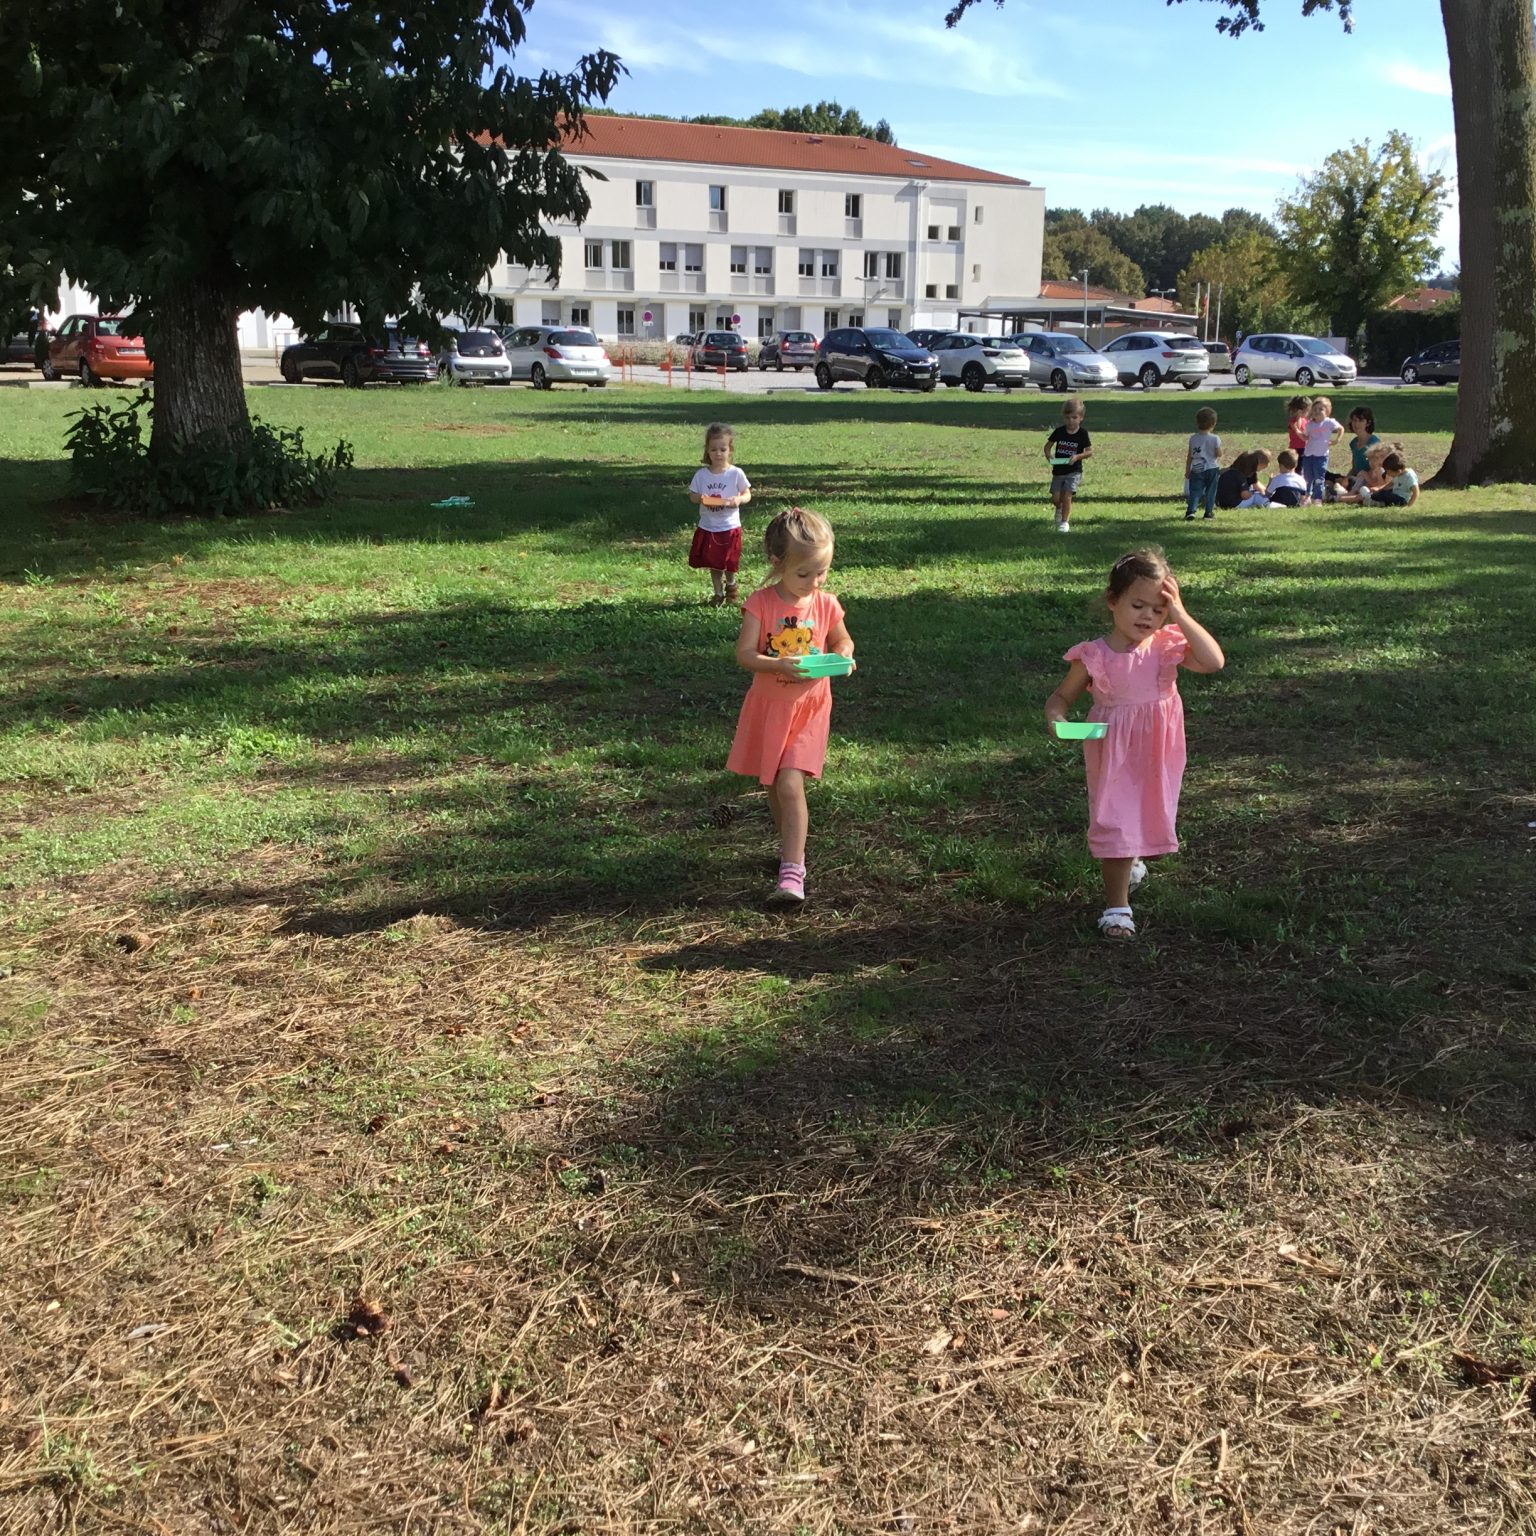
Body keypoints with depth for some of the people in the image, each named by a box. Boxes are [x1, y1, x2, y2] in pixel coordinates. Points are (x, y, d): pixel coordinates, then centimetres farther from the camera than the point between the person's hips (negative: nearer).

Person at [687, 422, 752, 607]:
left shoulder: (736, 474, -9)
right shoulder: (701, 474, -4)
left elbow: (747, 494, -1)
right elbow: (692, 496, 3)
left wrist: (739, 499, -22)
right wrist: (700, 498, -20)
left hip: (730, 527, -2)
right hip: (708, 527, 2)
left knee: (729, 564, 9)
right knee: (713, 564, 10)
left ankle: (731, 584, 40)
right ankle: (718, 593, 27)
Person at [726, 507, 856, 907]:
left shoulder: (826, 604, -6)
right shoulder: (761, 603, -13)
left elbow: (843, 639, 12)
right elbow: (744, 654, -16)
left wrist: (844, 653, -11)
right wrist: (781, 665, -33)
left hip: (809, 708, -1)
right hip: (768, 705, 1)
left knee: (790, 784, -14)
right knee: (773, 785, 16)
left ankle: (792, 872, -13)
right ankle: (790, 839, 42)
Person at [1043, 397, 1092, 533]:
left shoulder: (1082, 433, -7)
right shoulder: (1059, 431, -2)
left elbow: (1089, 451, -6)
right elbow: (1048, 445, 8)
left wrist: (1077, 456, -23)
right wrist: (1048, 455, -13)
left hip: (1073, 471, -3)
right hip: (1058, 471, 3)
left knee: (1067, 496, -13)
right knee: (1055, 498, -1)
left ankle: (1065, 521, 2)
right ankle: (1060, 508, 35)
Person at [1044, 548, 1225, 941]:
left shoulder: (1167, 646, -7)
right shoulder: (1094, 655, -12)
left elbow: (1214, 662, -22)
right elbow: (1062, 695, -1)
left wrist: (1180, 616, -24)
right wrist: (1055, 716, -24)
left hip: (1158, 760, 3)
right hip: (1114, 757, -3)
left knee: (1149, 819, 17)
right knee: (1116, 823, -1)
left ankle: (1130, 864, 51)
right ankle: (1116, 905, 13)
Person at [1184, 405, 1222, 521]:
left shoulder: (1193, 438, -2)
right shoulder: (1215, 439, -9)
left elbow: (1189, 456, 2)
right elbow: (1219, 454, -5)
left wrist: (1187, 471, 10)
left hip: (1196, 470, 1)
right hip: (1212, 469, -1)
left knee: (1194, 491, 0)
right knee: (1210, 492, 11)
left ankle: (1190, 511, -17)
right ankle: (1209, 512, 13)